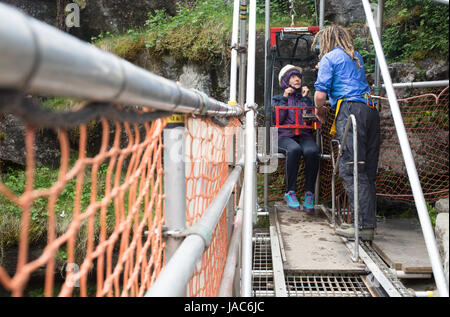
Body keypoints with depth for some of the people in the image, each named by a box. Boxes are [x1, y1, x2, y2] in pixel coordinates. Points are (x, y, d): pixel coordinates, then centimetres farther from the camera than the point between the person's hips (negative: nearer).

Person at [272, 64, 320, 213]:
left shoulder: (307, 99, 23)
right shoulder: (278, 99, 18)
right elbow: (277, 119, 0)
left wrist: (305, 98, 6)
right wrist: (285, 99, 1)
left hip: (305, 135, 2)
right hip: (284, 136, -2)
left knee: (312, 151, -35)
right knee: (294, 149, -38)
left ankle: (309, 193, -28)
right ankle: (290, 192, -30)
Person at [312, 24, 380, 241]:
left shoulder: (329, 58, 6)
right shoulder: (356, 57, 27)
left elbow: (320, 95, -4)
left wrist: (319, 111, 18)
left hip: (350, 109, -7)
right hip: (371, 111, 8)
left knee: (351, 169, -11)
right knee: (368, 170, 7)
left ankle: (364, 225, -16)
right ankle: (369, 222, 8)